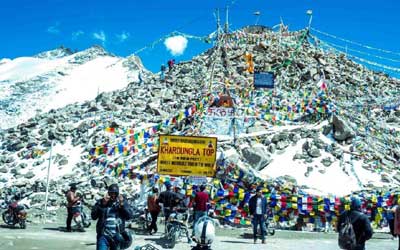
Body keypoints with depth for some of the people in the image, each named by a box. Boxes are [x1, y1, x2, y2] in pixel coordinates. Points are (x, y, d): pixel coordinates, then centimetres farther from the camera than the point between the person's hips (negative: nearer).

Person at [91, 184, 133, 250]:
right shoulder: (101, 202, 4)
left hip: (117, 236, 2)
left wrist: (122, 205, -15)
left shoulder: (122, 202, 7)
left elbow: (129, 216, -2)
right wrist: (102, 204, -15)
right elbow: (93, 216, -7)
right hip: (103, 235, -2)